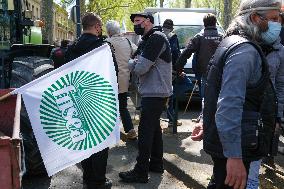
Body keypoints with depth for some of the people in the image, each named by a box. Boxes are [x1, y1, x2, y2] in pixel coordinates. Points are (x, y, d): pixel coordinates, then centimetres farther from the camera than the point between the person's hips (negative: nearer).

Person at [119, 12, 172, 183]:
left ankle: (141, 172, 0)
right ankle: (156, 164, 28)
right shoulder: (148, 40, 18)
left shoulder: (156, 38, -15)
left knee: (145, 131, -7)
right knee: (154, 127, 16)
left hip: (155, 93, -10)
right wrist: (136, 65, -8)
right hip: (155, 92, 10)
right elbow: (139, 64, 13)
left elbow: (140, 68, -21)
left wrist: (133, 65, -1)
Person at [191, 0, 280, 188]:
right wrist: (234, 156, -31)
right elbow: (229, 105, -29)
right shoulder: (245, 50, -20)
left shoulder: (234, 43, 15)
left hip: (220, 138, 10)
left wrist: (205, 122, 25)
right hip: (232, 145, -10)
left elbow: (219, 93, 21)